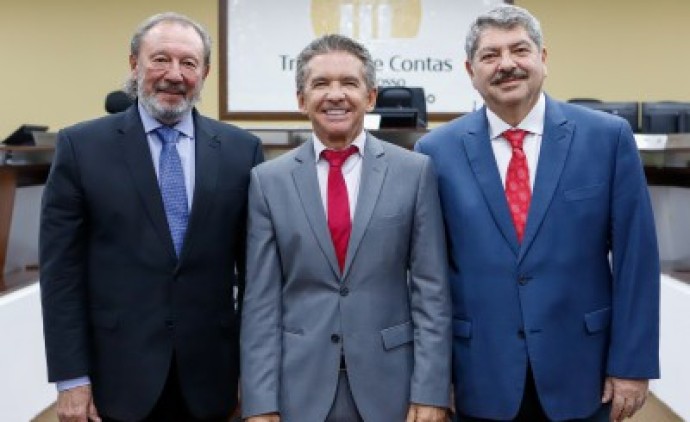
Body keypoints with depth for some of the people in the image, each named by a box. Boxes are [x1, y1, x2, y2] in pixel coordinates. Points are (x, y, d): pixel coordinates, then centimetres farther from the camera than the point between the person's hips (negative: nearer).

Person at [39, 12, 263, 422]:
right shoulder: (82, 146, -3)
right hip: (118, 375, -1)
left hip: (209, 374, 2)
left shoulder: (241, 150, 1)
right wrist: (71, 377, -6)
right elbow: (62, 270, -3)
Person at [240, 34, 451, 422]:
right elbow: (261, 300, -1)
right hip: (300, 389, 1)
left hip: (391, 385, 0)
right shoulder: (269, 180, 0)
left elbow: (431, 291, -3)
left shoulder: (415, 171, -1)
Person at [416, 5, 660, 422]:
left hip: (579, 369, 0)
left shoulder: (609, 136, -4)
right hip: (480, 375, 0)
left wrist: (632, 362, -4)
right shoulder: (438, 150, -2)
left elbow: (635, 256, -2)